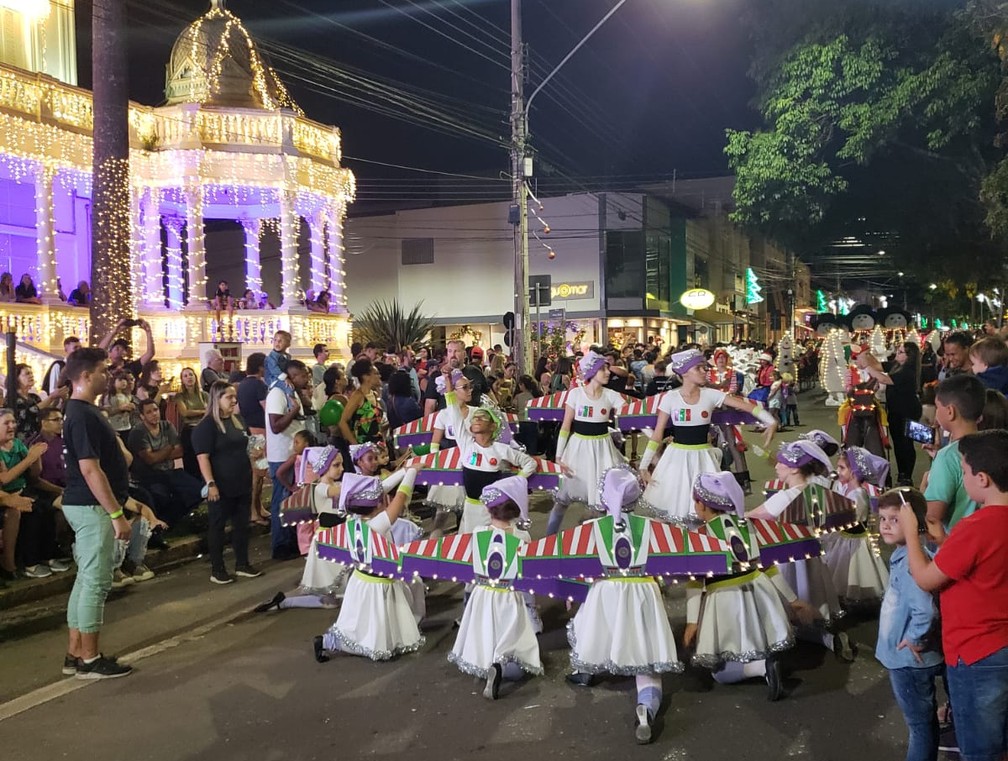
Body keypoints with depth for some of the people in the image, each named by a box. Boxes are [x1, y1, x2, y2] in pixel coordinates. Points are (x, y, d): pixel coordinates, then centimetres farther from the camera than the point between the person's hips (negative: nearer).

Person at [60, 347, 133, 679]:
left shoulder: (83, 410, 13)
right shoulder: (83, 415, -19)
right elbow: (90, 470, -24)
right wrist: (117, 514, -23)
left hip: (86, 506, 10)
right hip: (93, 507, -10)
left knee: (86, 579, 13)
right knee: (96, 582, -4)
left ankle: (75, 654, 20)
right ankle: (89, 659, 4)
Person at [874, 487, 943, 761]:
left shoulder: (910, 562, -28)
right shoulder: (899, 556, 3)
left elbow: (924, 610, -38)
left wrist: (914, 639, -23)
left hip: (909, 660, -9)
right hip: (903, 657, 9)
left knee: (920, 723, 8)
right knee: (922, 721, 23)